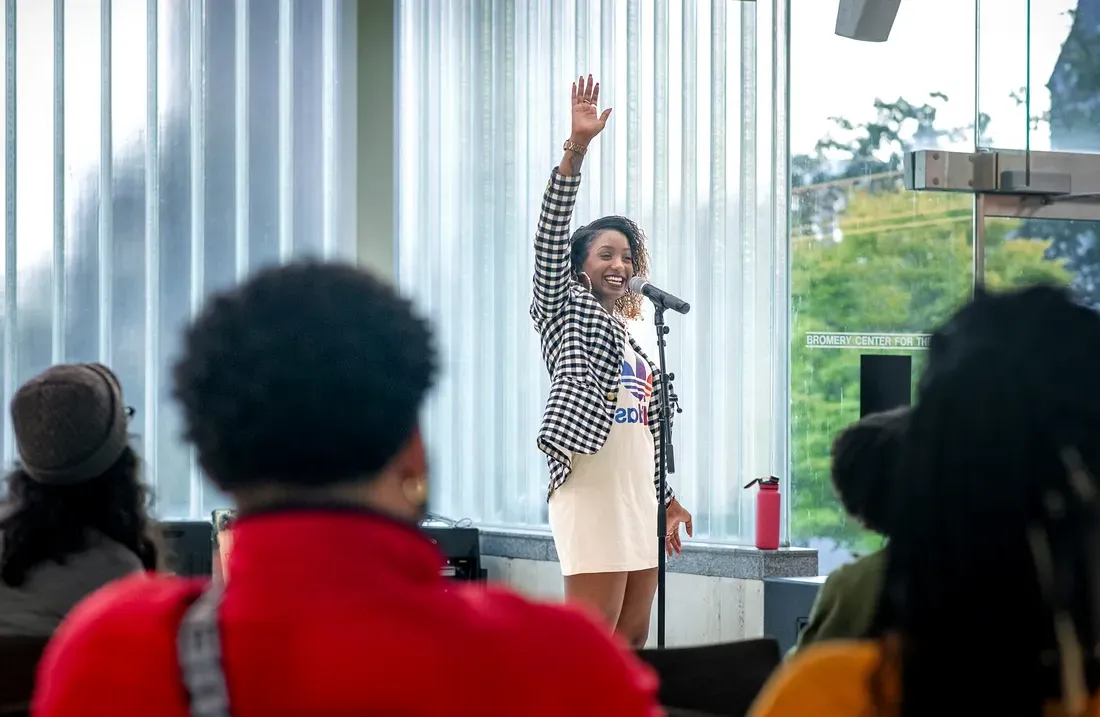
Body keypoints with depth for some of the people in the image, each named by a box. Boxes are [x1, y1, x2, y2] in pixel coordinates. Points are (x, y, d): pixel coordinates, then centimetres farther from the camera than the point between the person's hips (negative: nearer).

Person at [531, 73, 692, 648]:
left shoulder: (636, 337, 19)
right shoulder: (566, 312, 2)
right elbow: (550, 237, -12)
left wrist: (668, 498, 21)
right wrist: (576, 149, -22)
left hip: (640, 499, 7)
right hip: (592, 497, -7)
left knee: (632, 643, 6)